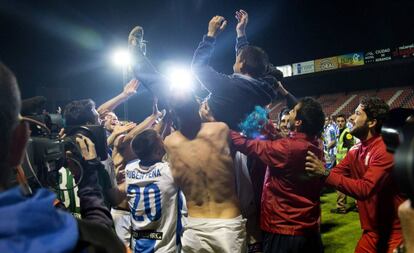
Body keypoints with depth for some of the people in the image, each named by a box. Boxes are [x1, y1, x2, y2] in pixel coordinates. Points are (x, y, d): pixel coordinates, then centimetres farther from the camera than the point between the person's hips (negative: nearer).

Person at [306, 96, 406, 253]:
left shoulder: (385, 150, -21)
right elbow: (334, 174, 0)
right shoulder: (355, 151, 2)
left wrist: (325, 173, -36)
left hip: (394, 231, -6)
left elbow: (365, 189, -32)